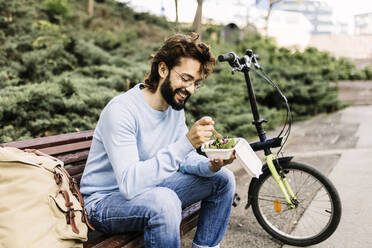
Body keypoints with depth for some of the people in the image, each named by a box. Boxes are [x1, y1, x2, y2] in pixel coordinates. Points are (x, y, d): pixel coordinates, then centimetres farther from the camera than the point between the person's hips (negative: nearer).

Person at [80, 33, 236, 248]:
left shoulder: (175, 108, 0)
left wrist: (211, 165, -16)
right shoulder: (121, 110, -26)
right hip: (104, 202, -8)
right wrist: (186, 143, -40)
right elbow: (130, 184, -35)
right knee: (165, 201, -38)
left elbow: (185, 159, 8)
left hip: (149, 189, 8)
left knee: (223, 178, 3)